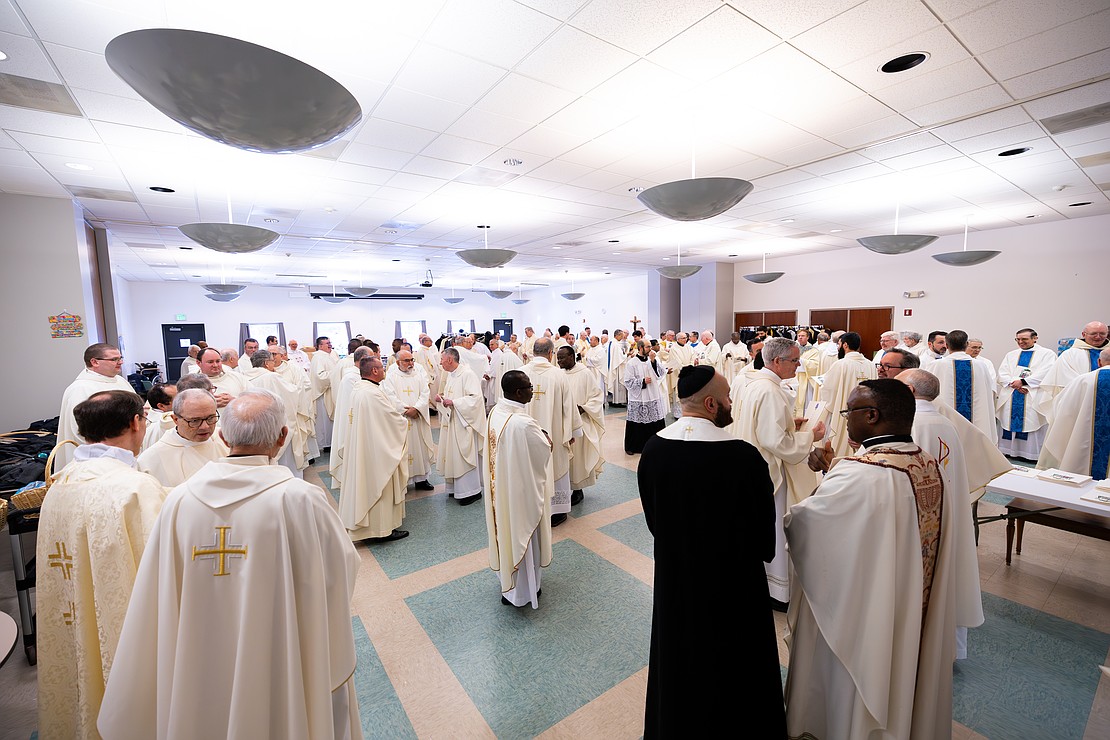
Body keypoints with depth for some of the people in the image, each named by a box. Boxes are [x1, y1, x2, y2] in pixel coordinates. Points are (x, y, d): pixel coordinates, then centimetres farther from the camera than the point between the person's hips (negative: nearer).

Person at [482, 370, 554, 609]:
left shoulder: (496, 412, -7)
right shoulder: (523, 423, -32)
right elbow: (545, 450, -17)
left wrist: (538, 435, 0)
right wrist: (545, 436, 2)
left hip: (500, 486, 8)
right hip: (521, 489, -8)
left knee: (507, 530, 26)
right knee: (521, 535, 12)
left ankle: (507, 577, 49)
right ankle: (521, 591, 33)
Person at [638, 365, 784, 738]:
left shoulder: (652, 449, -16)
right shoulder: (744, 456, -28)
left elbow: (652, 516, -2)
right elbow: (765, 526, -12)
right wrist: (761, 554, 9)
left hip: (673, 575, 5)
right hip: (733, 581, -4)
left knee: (678, 651, 26)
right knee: (733, 662, 22)